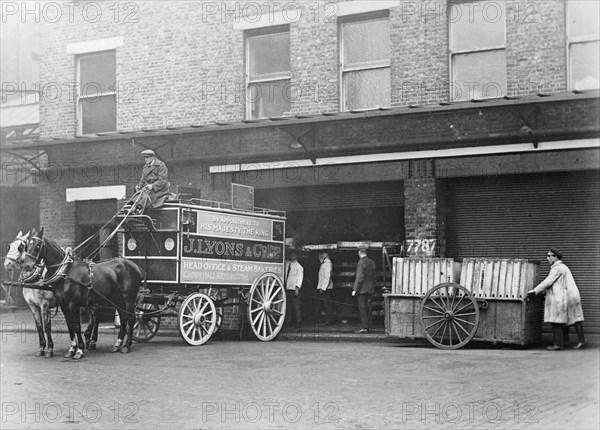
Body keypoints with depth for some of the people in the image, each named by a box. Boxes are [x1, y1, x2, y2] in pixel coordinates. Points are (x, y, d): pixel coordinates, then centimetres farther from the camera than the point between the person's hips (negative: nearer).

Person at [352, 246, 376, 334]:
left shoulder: (361, 262, -13)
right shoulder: (372, 262, 11)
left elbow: (359, 278, -17)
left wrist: (355, 290, -14)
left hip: (362, 290, -7)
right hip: (370, 290, 7)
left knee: (362, 309, -6)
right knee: (368, 309, 8)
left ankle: (364, 327, -8)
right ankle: (369, 327, 8)